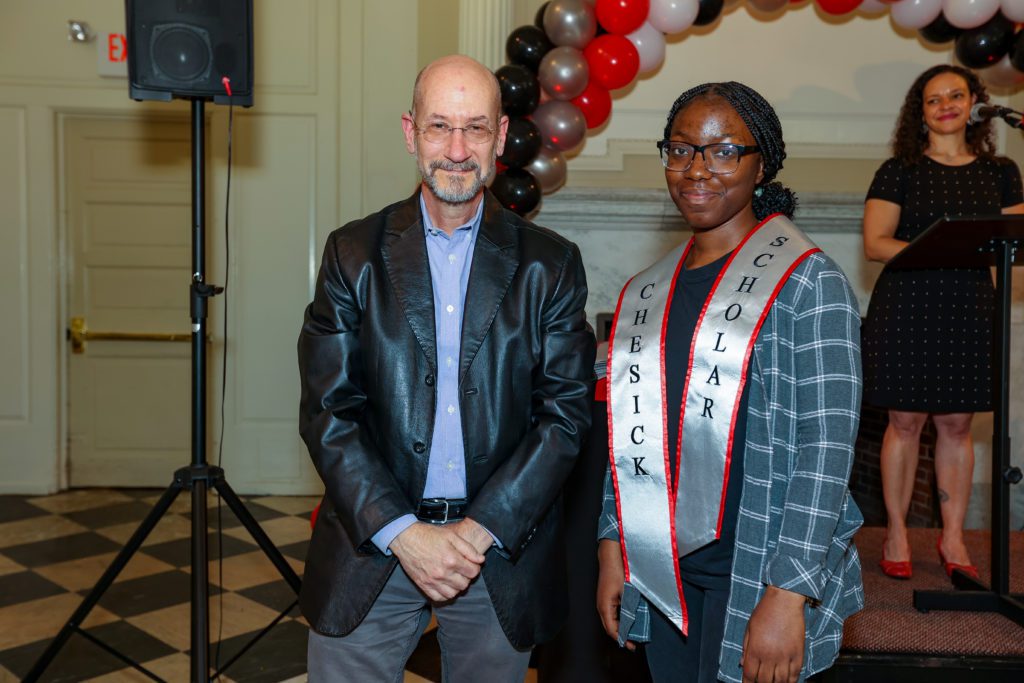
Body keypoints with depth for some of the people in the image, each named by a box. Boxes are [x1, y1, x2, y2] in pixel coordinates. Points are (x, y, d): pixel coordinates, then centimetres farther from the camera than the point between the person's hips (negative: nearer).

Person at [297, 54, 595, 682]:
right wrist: (403, 533, -13)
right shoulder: (354, 254, 0)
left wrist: (483, 530, -12)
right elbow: (328, 412, -4)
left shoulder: (551, 265, -1)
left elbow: (567, 413, -4)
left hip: (502, 550, 0)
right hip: (373, 544, 0)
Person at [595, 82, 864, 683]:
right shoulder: (648, 293, 9)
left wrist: (788, 595, -18)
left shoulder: (806, 281, -9)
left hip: (756, 575, -5)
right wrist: (614, 547, 9)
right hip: (663, 573, 5)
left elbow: (826, 451, -14)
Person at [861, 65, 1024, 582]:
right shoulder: (899, 171, 2)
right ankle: (896, 534, 13)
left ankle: (953, 538, 18)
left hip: (969, 310, 3)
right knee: (905, 421, 1)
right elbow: (875, 244, -5)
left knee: (956, 424, 7)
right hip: (907, 308, -3)